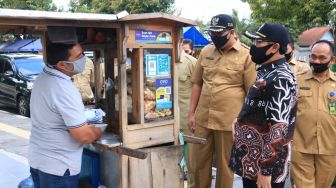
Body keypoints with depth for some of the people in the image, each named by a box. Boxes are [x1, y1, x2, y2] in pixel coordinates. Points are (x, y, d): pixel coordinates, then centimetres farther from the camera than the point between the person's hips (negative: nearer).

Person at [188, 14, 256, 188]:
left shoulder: (246, 55, -6)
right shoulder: (206, 51, 7)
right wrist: (191, 113, 9)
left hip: (229, 121, -4)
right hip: (202, 119, 4)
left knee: (225, 165, 11)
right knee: (200, 162, 14)